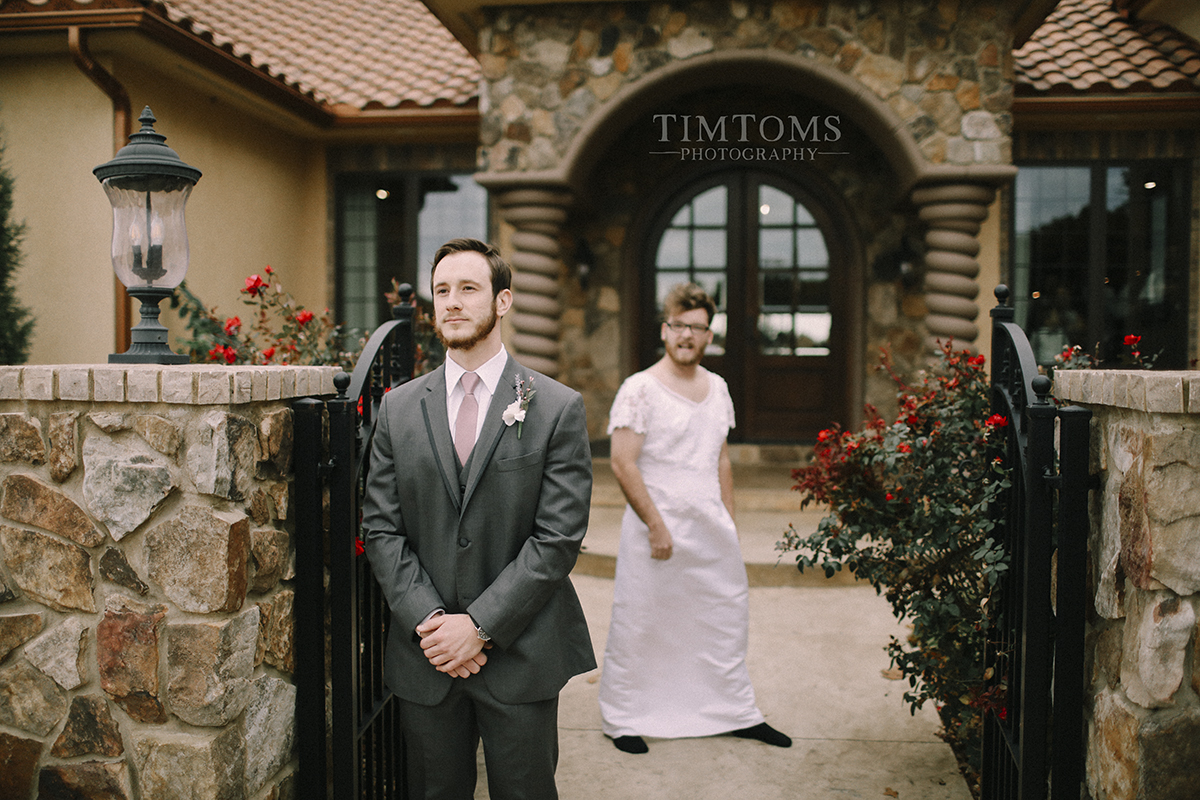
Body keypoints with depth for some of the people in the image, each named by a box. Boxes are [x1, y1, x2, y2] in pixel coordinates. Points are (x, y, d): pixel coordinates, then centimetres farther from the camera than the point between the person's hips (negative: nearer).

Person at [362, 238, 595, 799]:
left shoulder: (558, 408, -6)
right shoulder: (399, 407, 4)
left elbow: (558, 537, -11)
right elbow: (382, 530, 1)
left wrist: (478, 624, -15)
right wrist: (429, 622, -11)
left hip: (521, 655, -2)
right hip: (424, 655, 3)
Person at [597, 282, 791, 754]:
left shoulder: (717, 388, 10)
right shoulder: (639, 388, -10)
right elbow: (622, 464, -14)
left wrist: (729, 521, 12)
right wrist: (656, 526, -17)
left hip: (711, 530, 6)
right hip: (657, 526, -6)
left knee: (726, 620, 15)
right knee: (639, 625, 4)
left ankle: (737, 713, 32)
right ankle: (622, 719, 22)